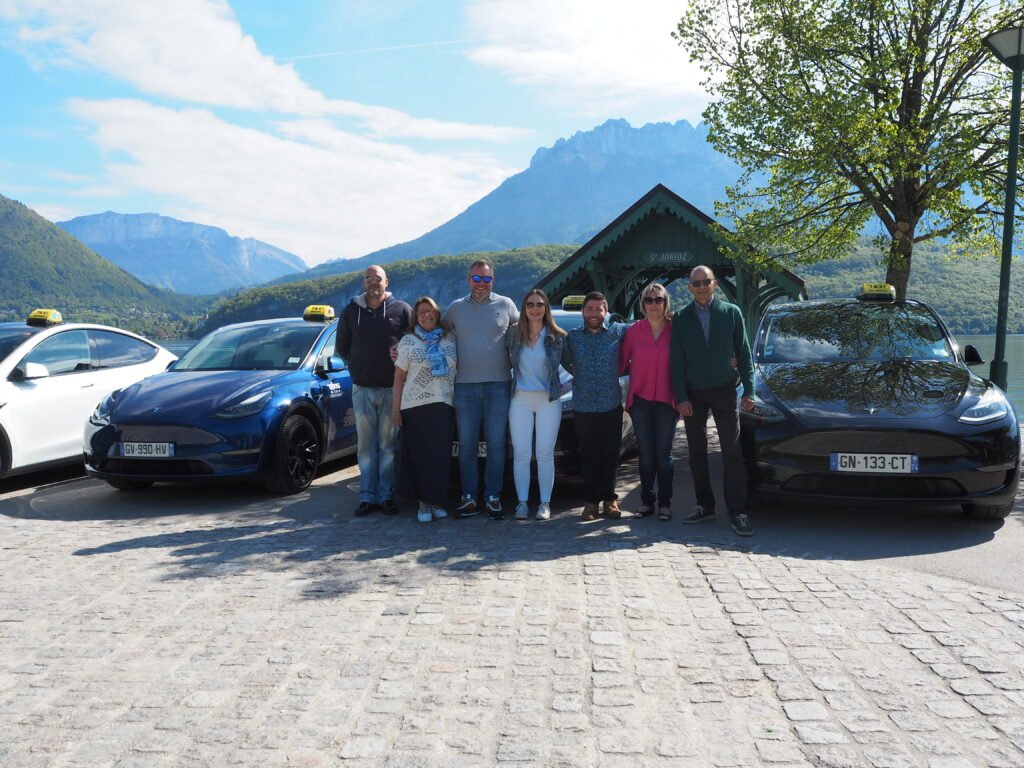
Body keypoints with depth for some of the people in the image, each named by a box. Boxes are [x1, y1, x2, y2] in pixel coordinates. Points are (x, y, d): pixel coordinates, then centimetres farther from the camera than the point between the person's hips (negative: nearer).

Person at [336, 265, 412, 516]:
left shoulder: (402, 310, 1)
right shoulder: (352, 311, 8)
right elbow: (341, 346, 18)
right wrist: (358, 366, 12)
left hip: (392, 389, -2)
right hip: (362, 389, 2)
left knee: (388, 445, 2)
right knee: (366, 446, 4)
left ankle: (387, 496, 9)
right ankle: (367, 496, 9)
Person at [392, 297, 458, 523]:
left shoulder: (450, 340, 11)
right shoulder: (408, 341, 5)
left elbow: (458, 371, 14)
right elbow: (399, 377, 3)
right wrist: (396, 408, -3)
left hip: (444, 406, 2)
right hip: (415, 406, -2)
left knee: (441, 456, 0)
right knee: (419, 456, 0)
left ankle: (437, 501, 11)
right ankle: (423, 502, 8)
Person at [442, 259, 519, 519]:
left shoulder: (505, 305, 5)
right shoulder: (455, 308, 8)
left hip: (499, 384, -1)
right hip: (465, 385, 1)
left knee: (496, 444, 2)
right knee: (466, 444, 4)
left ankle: (493, 497, 9)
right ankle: (469, 498, 10)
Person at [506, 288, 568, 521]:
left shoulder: (557, 337, 0)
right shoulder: (513, 336, 3)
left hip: (549, 401, -1)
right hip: (520, 400, 1)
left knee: (545, 455, 2)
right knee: (521, 454, 3)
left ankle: (545, 503, 10)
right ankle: (522, 502, 10)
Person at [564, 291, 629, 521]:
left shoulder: (618, 332, 3)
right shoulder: (572, 337, 7)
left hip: (612, 406, 0)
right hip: (582, 407, 0)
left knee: (610, 455, 6)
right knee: (589, 457, 5)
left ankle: (609, 498, 18)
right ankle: (591, 501, 13)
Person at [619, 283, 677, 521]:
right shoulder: (634, 331, 2)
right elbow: (622, 362, 6)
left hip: (666, 400, -1)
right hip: (640, 399, 1)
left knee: (663, 454, 4)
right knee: (645, 453, 8)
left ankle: (665, 503, 12)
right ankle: (647, 500, 17)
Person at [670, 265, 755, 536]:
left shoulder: (731, 312, 2)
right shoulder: (681, 318, 4)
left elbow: (744, 353, 3)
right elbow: (677, 361, 1)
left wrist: (748, 390, -4)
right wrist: (681, 397, -7)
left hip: (724, 390, -1)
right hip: (693, 393, 2)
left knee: (732, 452, -3)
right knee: (697, 452, 8)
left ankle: (738, 511, -1)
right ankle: (704, 505, 19)